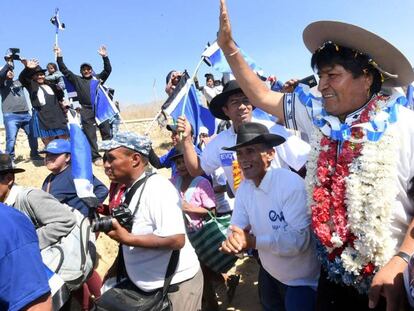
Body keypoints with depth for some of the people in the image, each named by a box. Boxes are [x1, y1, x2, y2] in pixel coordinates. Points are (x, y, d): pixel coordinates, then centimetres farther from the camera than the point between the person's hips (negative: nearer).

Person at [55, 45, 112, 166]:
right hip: (87, 111, -1)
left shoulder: (98, 78, 18)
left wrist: (104, 56, -1)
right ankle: (96, 157, 2)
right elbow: (64, 70, 12)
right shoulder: (77, 79, 15)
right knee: (90, 135, -2)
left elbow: (108, 70, 10)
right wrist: (59, 56, 6)